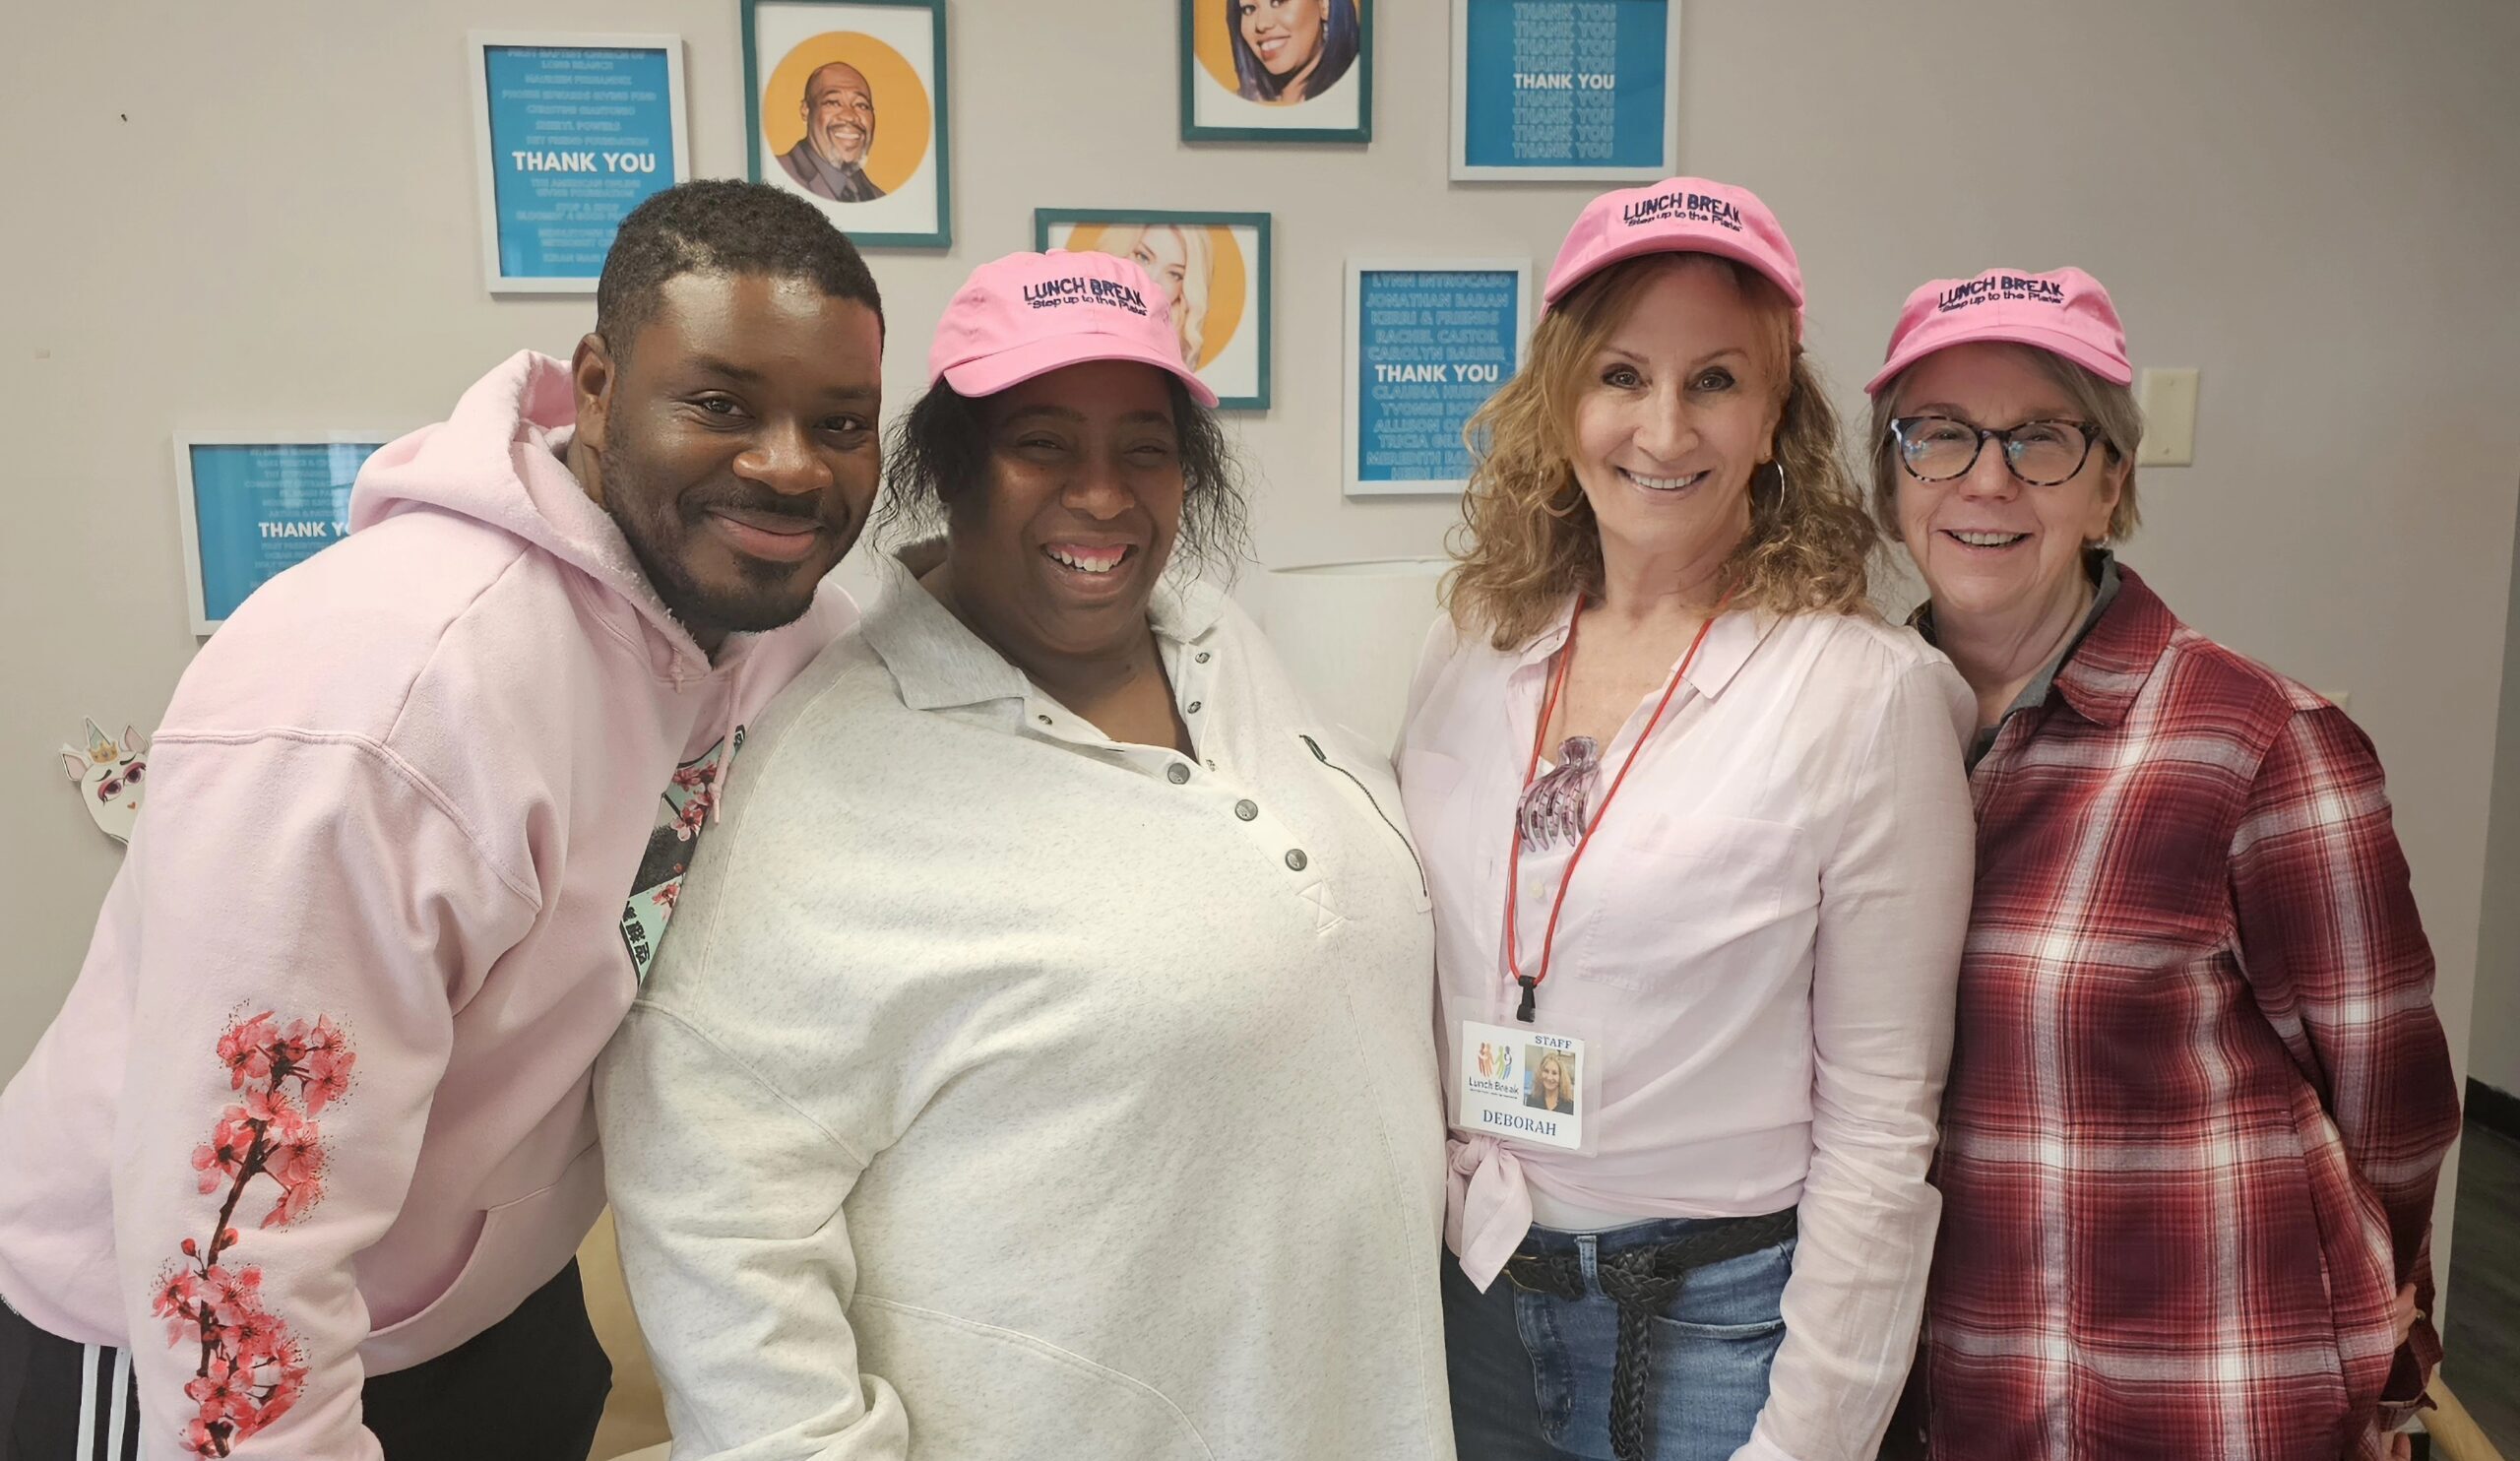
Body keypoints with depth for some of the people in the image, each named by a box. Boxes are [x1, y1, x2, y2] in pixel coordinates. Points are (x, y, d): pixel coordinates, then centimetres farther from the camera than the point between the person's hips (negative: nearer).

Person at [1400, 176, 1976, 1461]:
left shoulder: (1868, 692, -14)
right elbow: (1410, 992, 7)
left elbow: (1881, 1123, -11)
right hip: (1474, 1295, 4)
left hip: (1722, 1313, -3)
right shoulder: (1475, 648, -2)